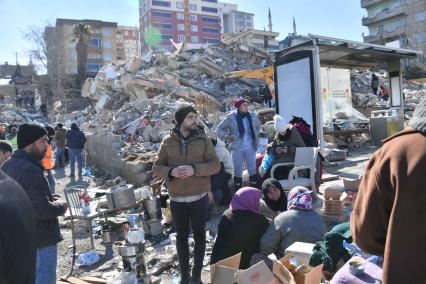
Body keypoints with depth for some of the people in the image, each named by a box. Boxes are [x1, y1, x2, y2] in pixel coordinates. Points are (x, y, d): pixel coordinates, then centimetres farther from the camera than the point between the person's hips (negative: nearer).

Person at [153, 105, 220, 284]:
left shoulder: (203, 139, -3)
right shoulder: (168, 141, 1)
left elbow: (215, 165, -8)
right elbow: (156, 167, 1)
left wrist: (194, 169, -23)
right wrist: (171, 171, -20)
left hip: (199, 198, -1)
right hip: (177, 200, 1)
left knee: (199, 235, 10)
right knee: (181, 236, 14)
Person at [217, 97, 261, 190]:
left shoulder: (252, 116, 1)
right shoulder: (231, 117, -8)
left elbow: (258, 126, 23)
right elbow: (220, 128, 3)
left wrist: (255, 136, 13)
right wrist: (226, 137, -11)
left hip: (250, 147, 3)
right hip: (237, 148, -2)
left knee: (252, 170, 8)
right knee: (238, 171, 7)